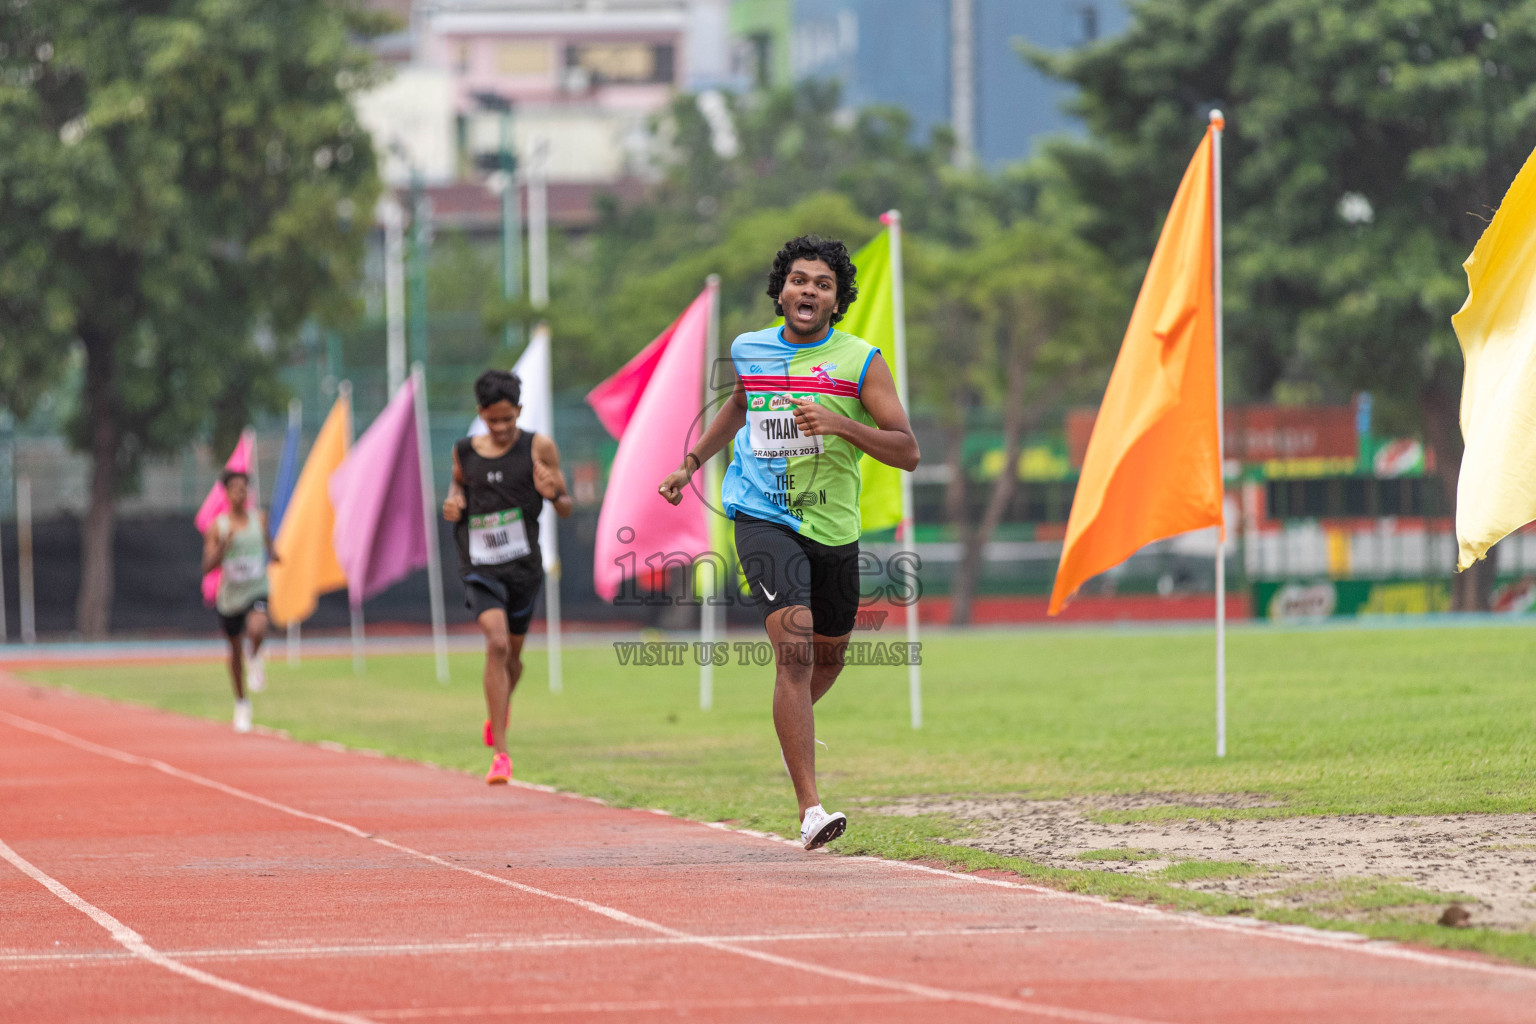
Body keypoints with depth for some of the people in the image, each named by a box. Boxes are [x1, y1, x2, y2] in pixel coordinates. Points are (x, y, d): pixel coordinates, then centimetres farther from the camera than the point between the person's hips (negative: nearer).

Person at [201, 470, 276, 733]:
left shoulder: (259, 519, 1)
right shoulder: (218, 526, -5)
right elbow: (208, 567, -10)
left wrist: (272, 556, -4)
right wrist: (224, 544, -26)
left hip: (257, 591, 0)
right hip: (230, 595, 1)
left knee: (257, 629, -35)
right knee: (236, 651, 14)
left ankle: (256, 660, 0)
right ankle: (241, 704, 35)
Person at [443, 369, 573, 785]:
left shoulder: (538, 448, -3)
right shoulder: (465, 451, 2)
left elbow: (566, 509, 2)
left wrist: (554, 493, -21)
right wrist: (453, 504, 0)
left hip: (524, 565, 1)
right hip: (480, 566, -1)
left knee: (512, 653, 14)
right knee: (497, 644, -20)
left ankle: (501, 706, 52)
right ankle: (500, 753, -18)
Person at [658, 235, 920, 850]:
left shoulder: (860, 361, -5)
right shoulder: (749, 351, 3)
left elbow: (908, 452, -10)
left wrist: (839, 423, -22)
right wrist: (691, 463, 28)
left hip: (834, 528, 2)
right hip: (764, 519, -2)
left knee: (828, 655, 19)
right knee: (794, 648, -20)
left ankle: (790, 732, 56)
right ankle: (811, 812, -25)